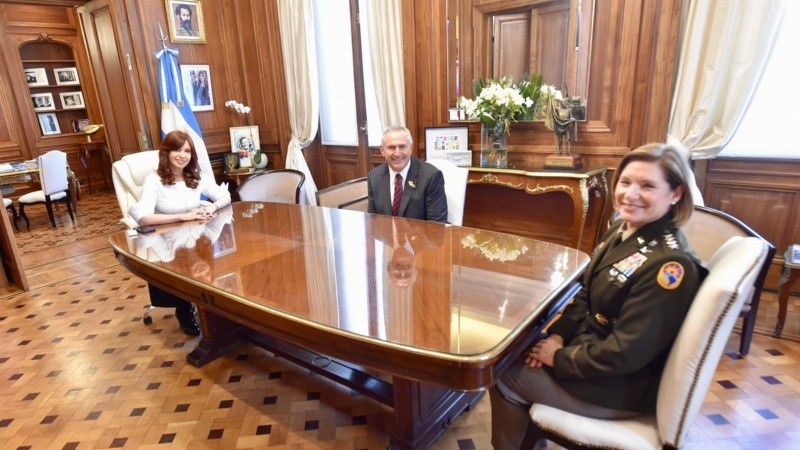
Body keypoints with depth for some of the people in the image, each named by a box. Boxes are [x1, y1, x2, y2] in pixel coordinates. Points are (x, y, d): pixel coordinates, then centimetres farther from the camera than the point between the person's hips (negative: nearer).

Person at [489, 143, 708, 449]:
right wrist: (557, 335, -5)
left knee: (504, 376, -4)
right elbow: (586, 295, 9)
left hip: (623, 386, -8)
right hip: (592, 347, 8)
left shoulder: (670, 264, -27)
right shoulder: (620, 231, 0)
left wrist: (560, 357, -16)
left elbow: (626, 354, -27)